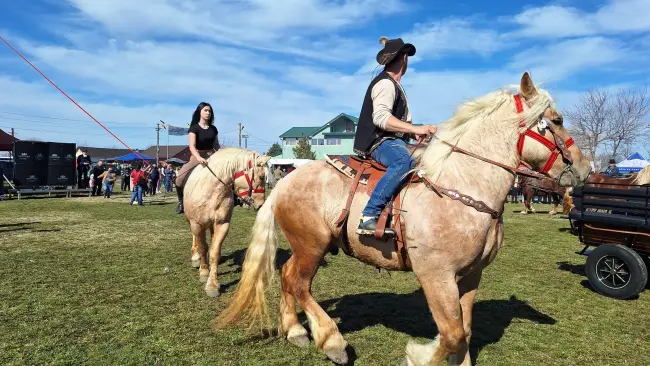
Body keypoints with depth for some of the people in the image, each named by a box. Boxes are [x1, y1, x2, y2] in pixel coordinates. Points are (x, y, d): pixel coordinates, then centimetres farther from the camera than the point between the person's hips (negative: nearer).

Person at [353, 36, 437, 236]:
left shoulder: (393, 84, 22)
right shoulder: (385, 83, -10)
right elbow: (381, 118, -25)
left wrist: (413, 131, 13)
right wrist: (416, 129, -29)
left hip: (391, 140, 11)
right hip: (379, 142, -11)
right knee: (403, 161, -38)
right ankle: (369, 217, -42)